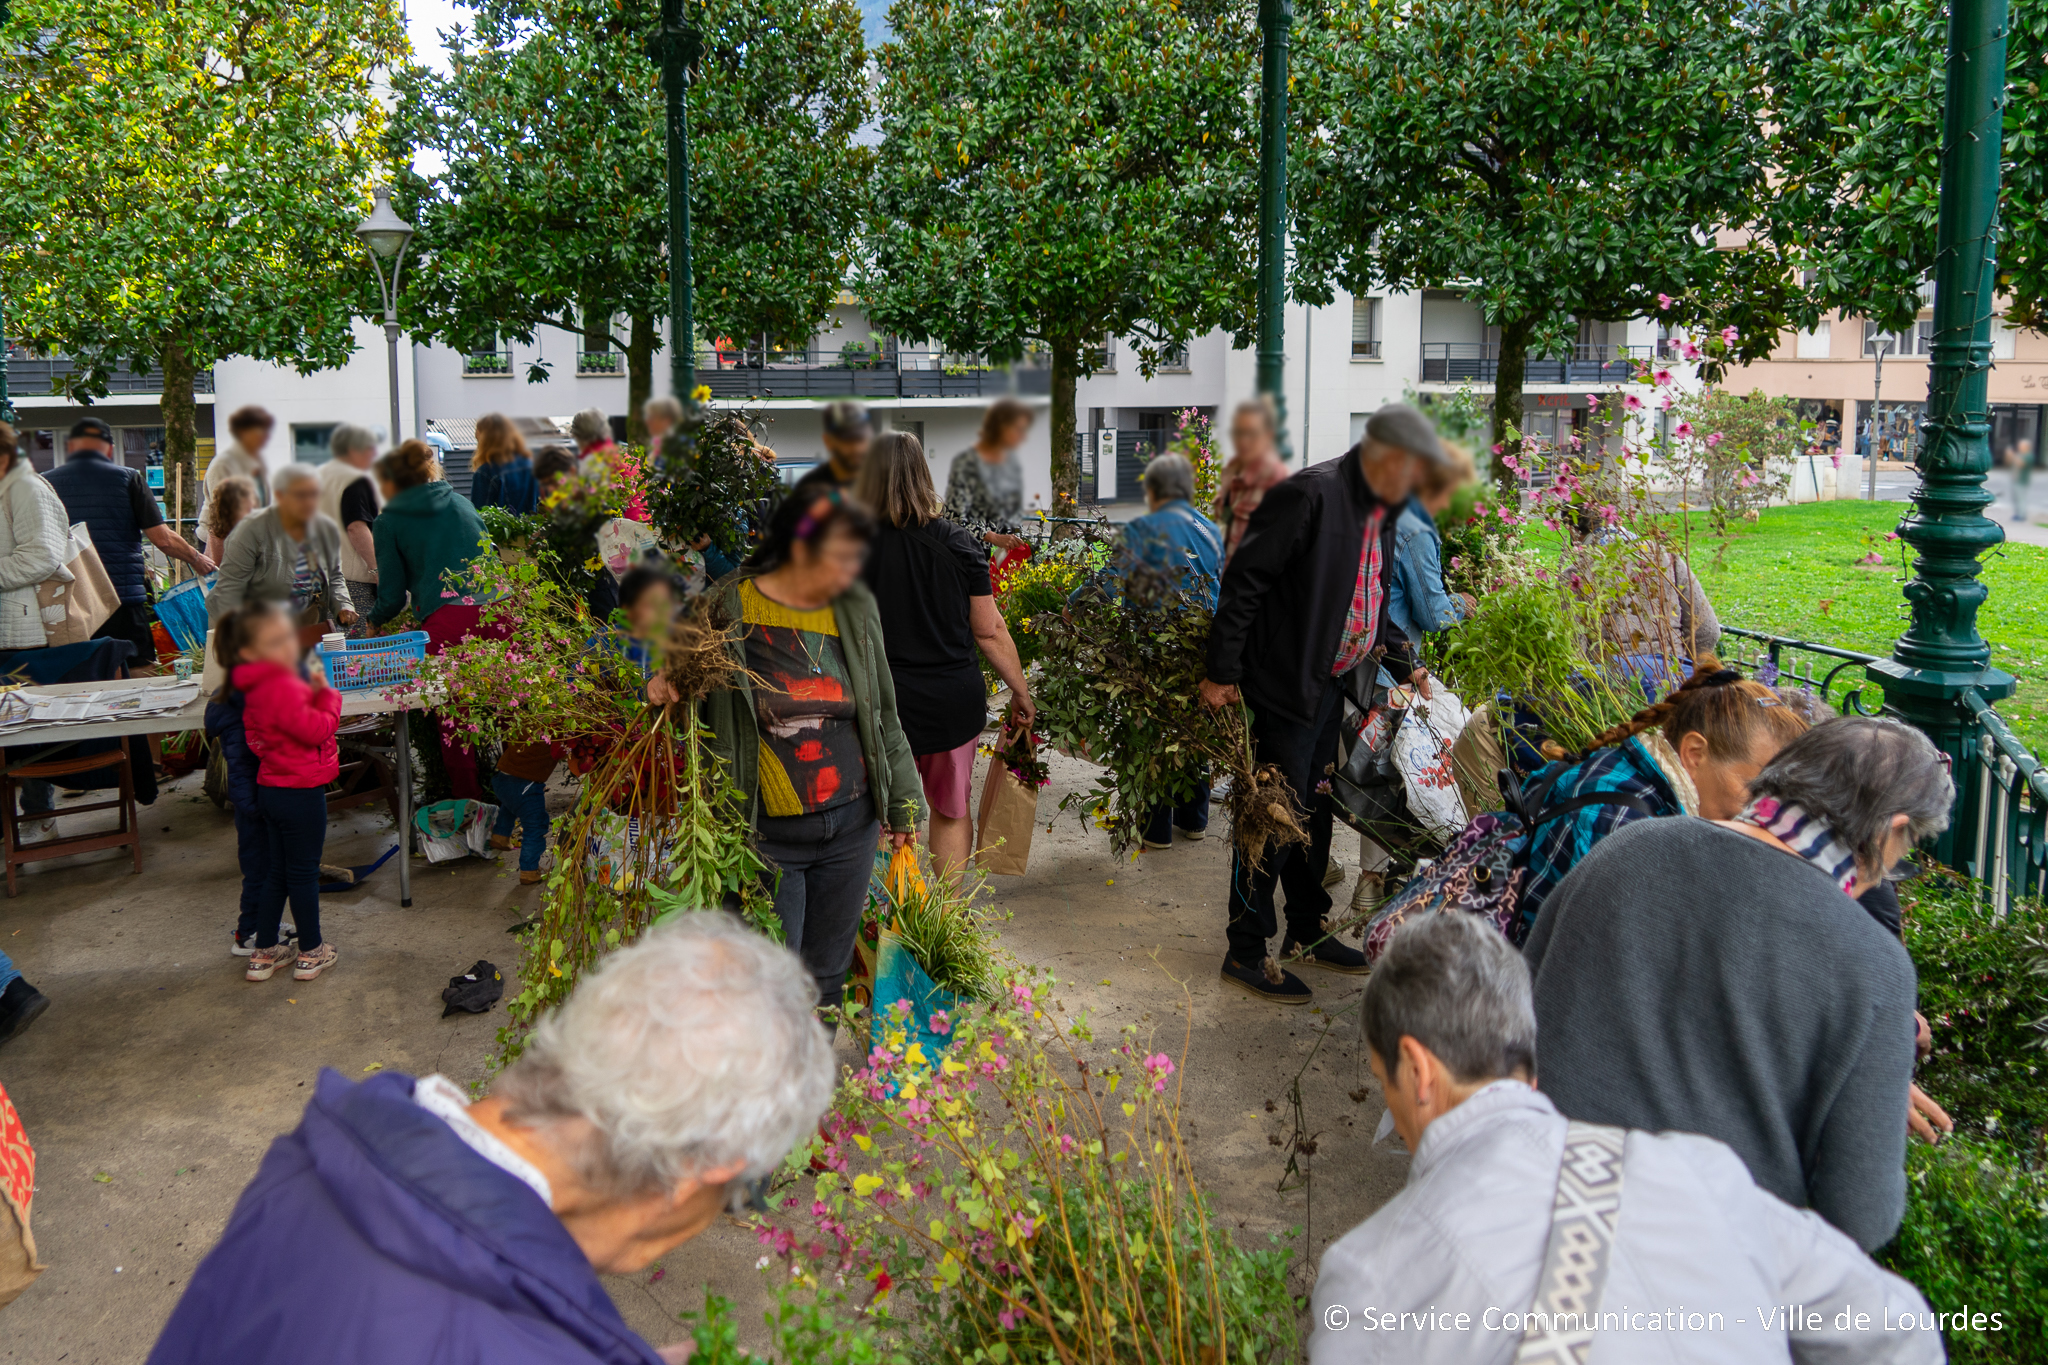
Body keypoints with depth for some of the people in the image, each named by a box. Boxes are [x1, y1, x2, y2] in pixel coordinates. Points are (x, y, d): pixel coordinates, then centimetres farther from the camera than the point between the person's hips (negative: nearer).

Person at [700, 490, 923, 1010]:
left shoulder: (856, 608, 5)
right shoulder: (728, 612, -8)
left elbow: (883, 714, 15)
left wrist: (904, 801, 18)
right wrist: (661, 696, -17)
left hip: (852, 825, 4)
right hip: (769, 836, -4)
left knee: (828, 973, 14)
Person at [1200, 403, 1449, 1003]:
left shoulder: (1380, 514, 11)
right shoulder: (1310, 495, -19)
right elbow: (1243, 580, -20)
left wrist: (1405, 665, 13)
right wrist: (1222, 671, -20)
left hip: (1332, 685, 9)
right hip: (1283, 686, -9)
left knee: (1314, 812, 19)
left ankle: (1307, 931, 34)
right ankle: (1245, 952, 9)